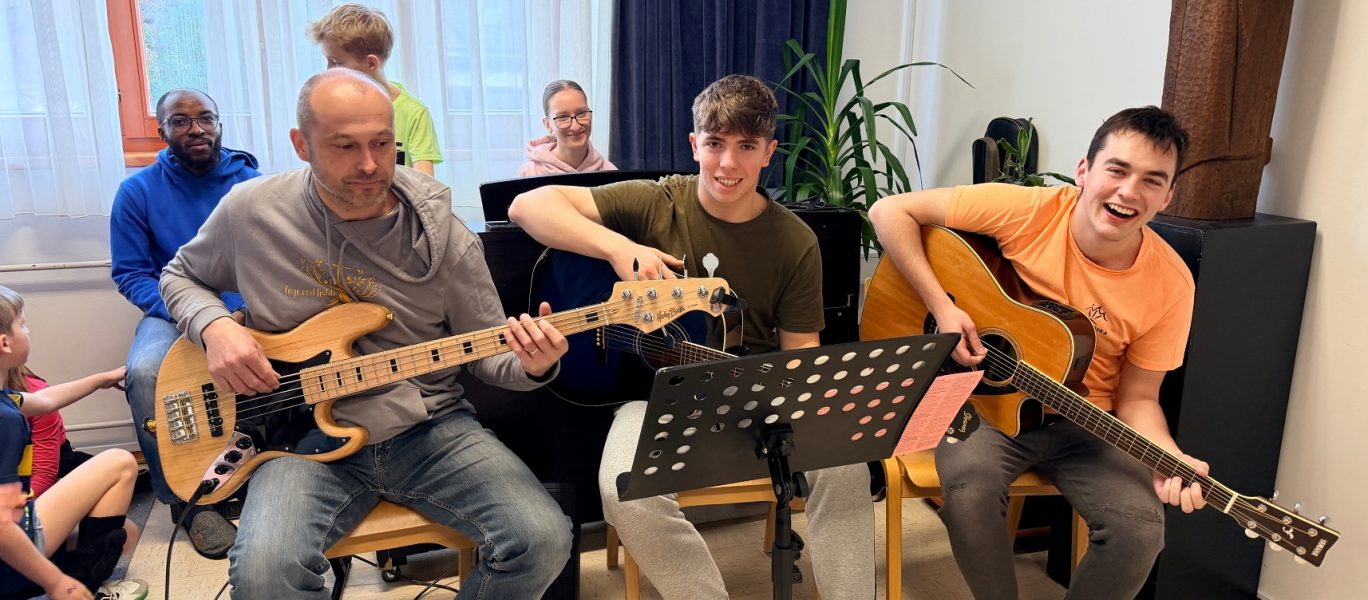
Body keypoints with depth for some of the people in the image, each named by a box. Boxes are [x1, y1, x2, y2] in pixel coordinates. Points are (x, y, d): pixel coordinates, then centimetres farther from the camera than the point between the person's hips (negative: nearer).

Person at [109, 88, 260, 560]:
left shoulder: (253, 183, 2)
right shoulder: (138, 192, 3)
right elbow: (129, 273, 3)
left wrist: (245, 310, -18)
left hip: (248, 310, 0)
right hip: (174, 312, 0)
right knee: (146, 373, -32)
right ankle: (191, 500, -16)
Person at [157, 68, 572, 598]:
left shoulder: (440, 233, -6)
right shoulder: (251, 211, -3)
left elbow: (486, 350, 1)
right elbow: (181, 276, 17)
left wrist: (530, 365, -23)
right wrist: (214, 326, -6)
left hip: (430, 428, 1)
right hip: (308, 433, 0)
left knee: (543, 540, -19)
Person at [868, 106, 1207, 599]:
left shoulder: (1170, 285, -11)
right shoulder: (1026, 212, -18)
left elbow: (1136, 398, -2)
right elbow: (890, 212, -14)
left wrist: (1169, 459, -23)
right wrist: (942, 307, -22)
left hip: (1082, 423, 2)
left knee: (1140, 527, -22)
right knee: (968, 484, -33)